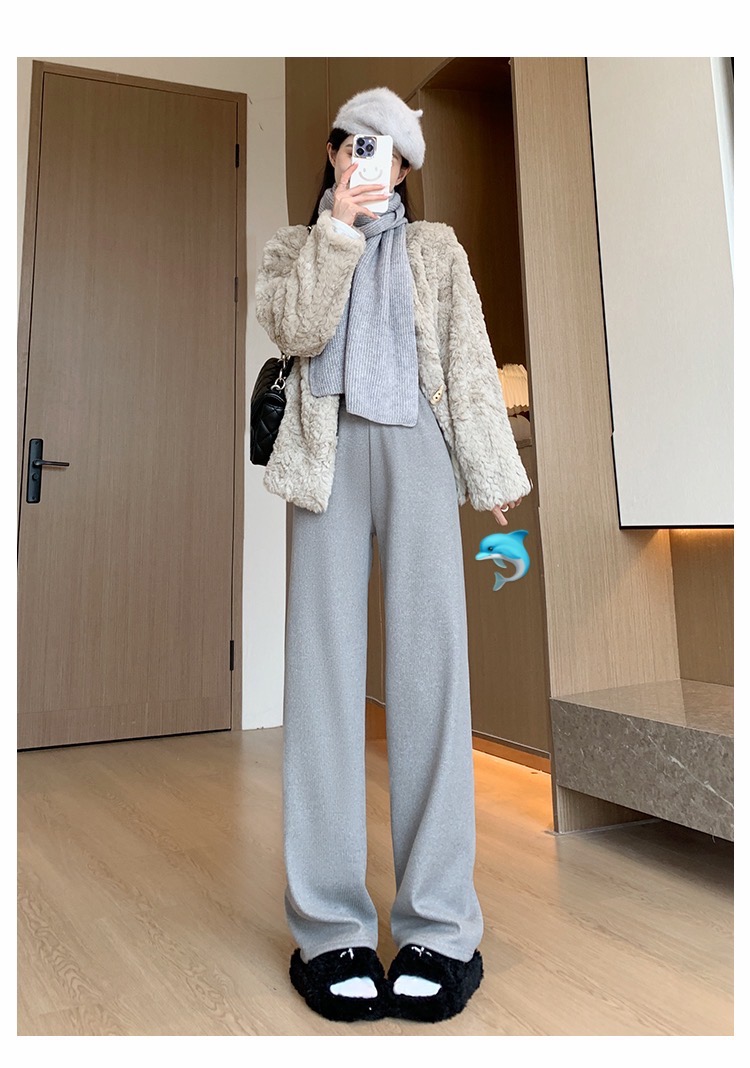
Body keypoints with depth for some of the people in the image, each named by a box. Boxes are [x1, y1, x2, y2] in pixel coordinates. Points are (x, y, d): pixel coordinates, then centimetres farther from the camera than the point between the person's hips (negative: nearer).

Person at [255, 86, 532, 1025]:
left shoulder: (435, 249, 23)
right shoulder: (295, 244, 24)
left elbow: (470, 362, 11)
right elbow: (294, 329, 3)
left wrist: (493, 475, 1)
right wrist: (337, 228, -2)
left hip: (418, 446, 0)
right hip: (328, 450, 1)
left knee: (430, 664, -9)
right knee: (325, 666, -7)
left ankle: (438, 924, -1)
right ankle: (330, 925, 0)